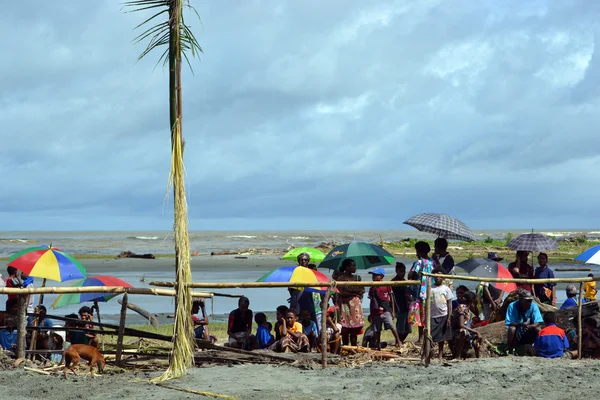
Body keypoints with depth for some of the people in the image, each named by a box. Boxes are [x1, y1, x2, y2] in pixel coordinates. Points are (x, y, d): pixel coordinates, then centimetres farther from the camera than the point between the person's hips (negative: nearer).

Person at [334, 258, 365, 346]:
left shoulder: (357, 278, 13)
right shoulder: (341, 278, -4)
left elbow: (362, 290, 6)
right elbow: (341, 293, -12)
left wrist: (350, 292, -9)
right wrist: (353, 293, -8)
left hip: (356, 304, 5)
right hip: (345, 304, -5)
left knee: (355, 330, 3)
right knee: (345, 330, -4)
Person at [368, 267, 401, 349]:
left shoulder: (387, 286, 0)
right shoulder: (372, 289, 9)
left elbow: (391, 299, 4)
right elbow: (371, 302, 14)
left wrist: (393, 311, 1)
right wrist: (371, 315, 14)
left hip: (386, 311, -4)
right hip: (376, 312, 4)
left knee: (391, 326, -17)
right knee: (377, 330, 7)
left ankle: (398, 341, -9)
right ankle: (377, 346, 14)